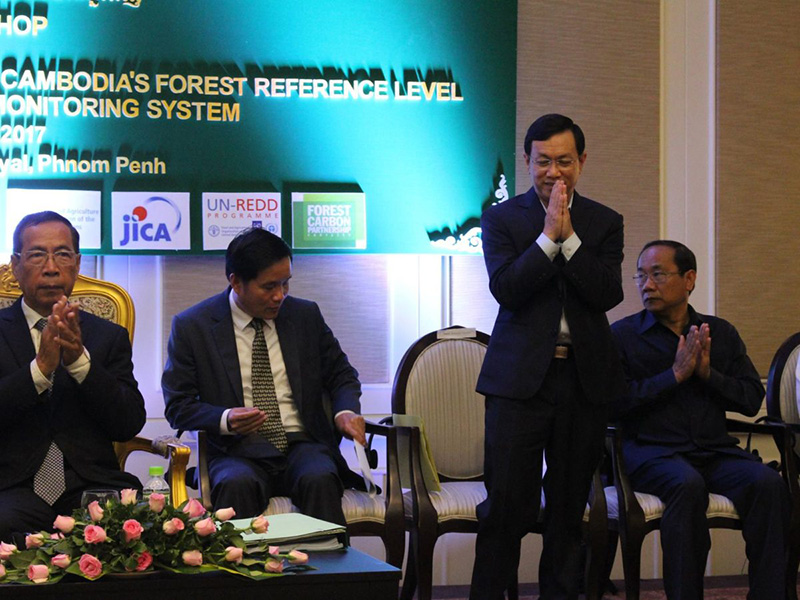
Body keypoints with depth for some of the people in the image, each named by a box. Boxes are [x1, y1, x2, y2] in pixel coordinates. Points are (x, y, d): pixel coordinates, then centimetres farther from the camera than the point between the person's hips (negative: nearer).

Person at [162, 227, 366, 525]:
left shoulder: (306, 316, 10)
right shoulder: (191, 326, 2)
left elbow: (341, 374, 20)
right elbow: (177, 405, 3)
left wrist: (346, 412, -3)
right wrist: (224, 419, -17)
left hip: (302, 444, 2)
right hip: (238, 453, -2)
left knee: (319, 480, -33)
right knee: (237, 485, -37)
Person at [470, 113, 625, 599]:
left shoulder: (605, 223, 8)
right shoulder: (501, 219, 3)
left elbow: (608, 295, -6)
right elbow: (505, 288, -11)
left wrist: (568, 237, -12)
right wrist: (548, 236, -14)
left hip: (584, 377, 2)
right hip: (520, 376, -2)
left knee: (570, 504, 9)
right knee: (506, 501, -4)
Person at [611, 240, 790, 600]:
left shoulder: (721, 333, 18)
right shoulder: (622, 334, 7)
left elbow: (752, 400, 11)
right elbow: (614, 402, -7)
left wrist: (708, 373, -5)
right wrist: (675, 374, -9)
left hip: (715, 449, 3)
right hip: (650, 450, -3)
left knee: (769, 483, -27)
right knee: (687, 484, -36)